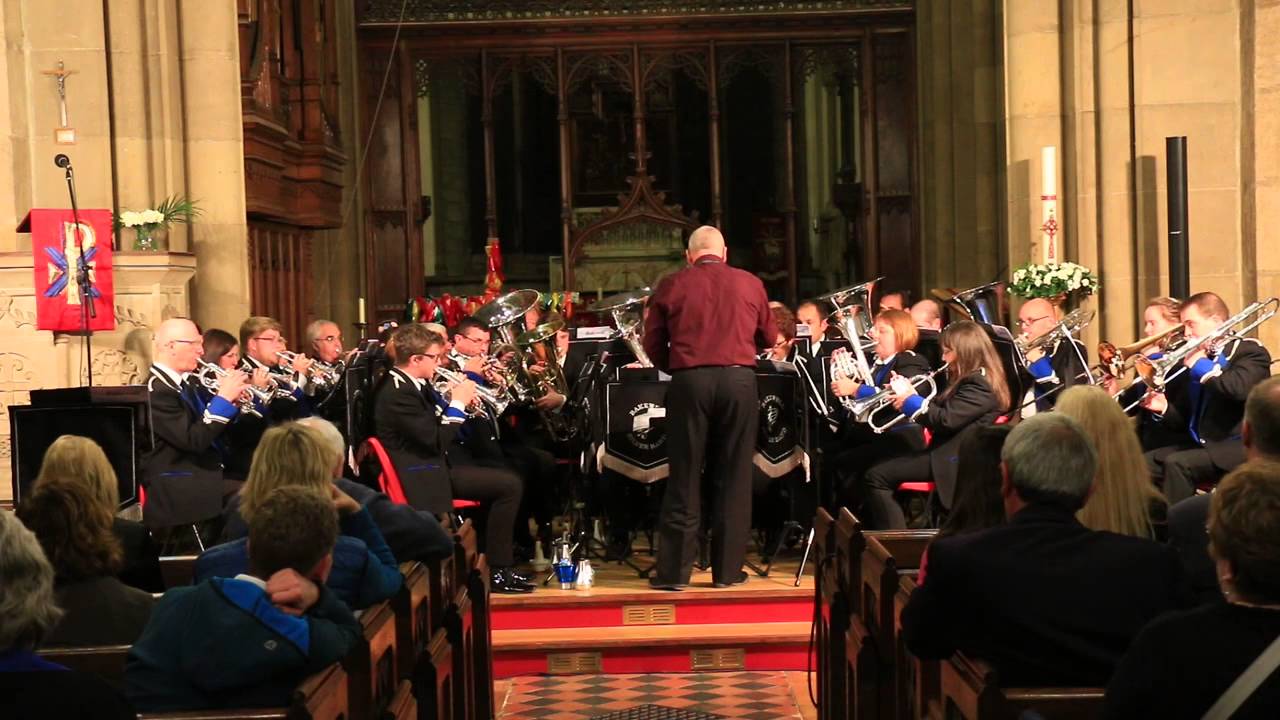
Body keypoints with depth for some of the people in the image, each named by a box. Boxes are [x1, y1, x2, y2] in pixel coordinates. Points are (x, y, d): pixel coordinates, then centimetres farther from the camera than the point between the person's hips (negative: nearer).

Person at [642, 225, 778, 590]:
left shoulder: (671, 285, 4)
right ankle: (727, 569, 10)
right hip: (739, 380, 0)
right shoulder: (750, 284, 7)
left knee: (684, 478, 5)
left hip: (690, 381, 0)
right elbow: (769, 339, 17)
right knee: (733, 477, 7)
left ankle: (673, 570, 7)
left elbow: (653, 344, 6)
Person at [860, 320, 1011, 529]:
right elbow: (937, 412, 21)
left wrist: (911, 400, -8)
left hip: (953, 459, -11)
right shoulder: (970, 380, 19)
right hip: (946, 450, 11)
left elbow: (946, 420, -22)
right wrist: (909, 398, 5)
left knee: (875, 477, -17)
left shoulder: (979, 385, -15)